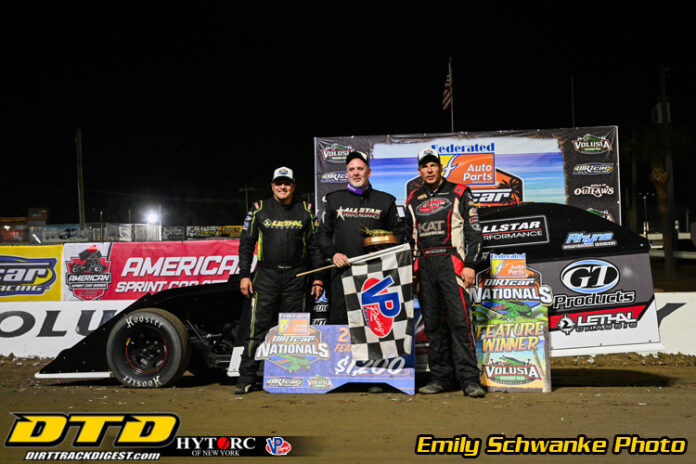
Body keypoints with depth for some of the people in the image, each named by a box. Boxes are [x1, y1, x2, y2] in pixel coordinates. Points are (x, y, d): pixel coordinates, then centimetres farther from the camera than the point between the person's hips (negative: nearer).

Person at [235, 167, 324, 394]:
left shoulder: (305, 211, 10)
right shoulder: (259, 210, 6)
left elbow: (314, 246, 11)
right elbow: (246, 243, 7)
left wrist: (318, 278, 6)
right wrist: (244, 275, 0)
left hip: (296, 277, 1)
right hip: (266, 275, -1)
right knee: (259, 326, -5)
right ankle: (247, 377, 0)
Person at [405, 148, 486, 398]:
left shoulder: (459, 194, 6)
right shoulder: (413, 200, 18)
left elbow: (473, 230, 1)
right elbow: (409, 237, 23)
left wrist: (470, 264, -9)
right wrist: (411, 270, 15)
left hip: (451, 262, -4)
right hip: (424, 265, 4)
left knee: (460, 320, -12)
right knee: (433, 323, 4)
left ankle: (469, 379, -10)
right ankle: (441, 377, 11)